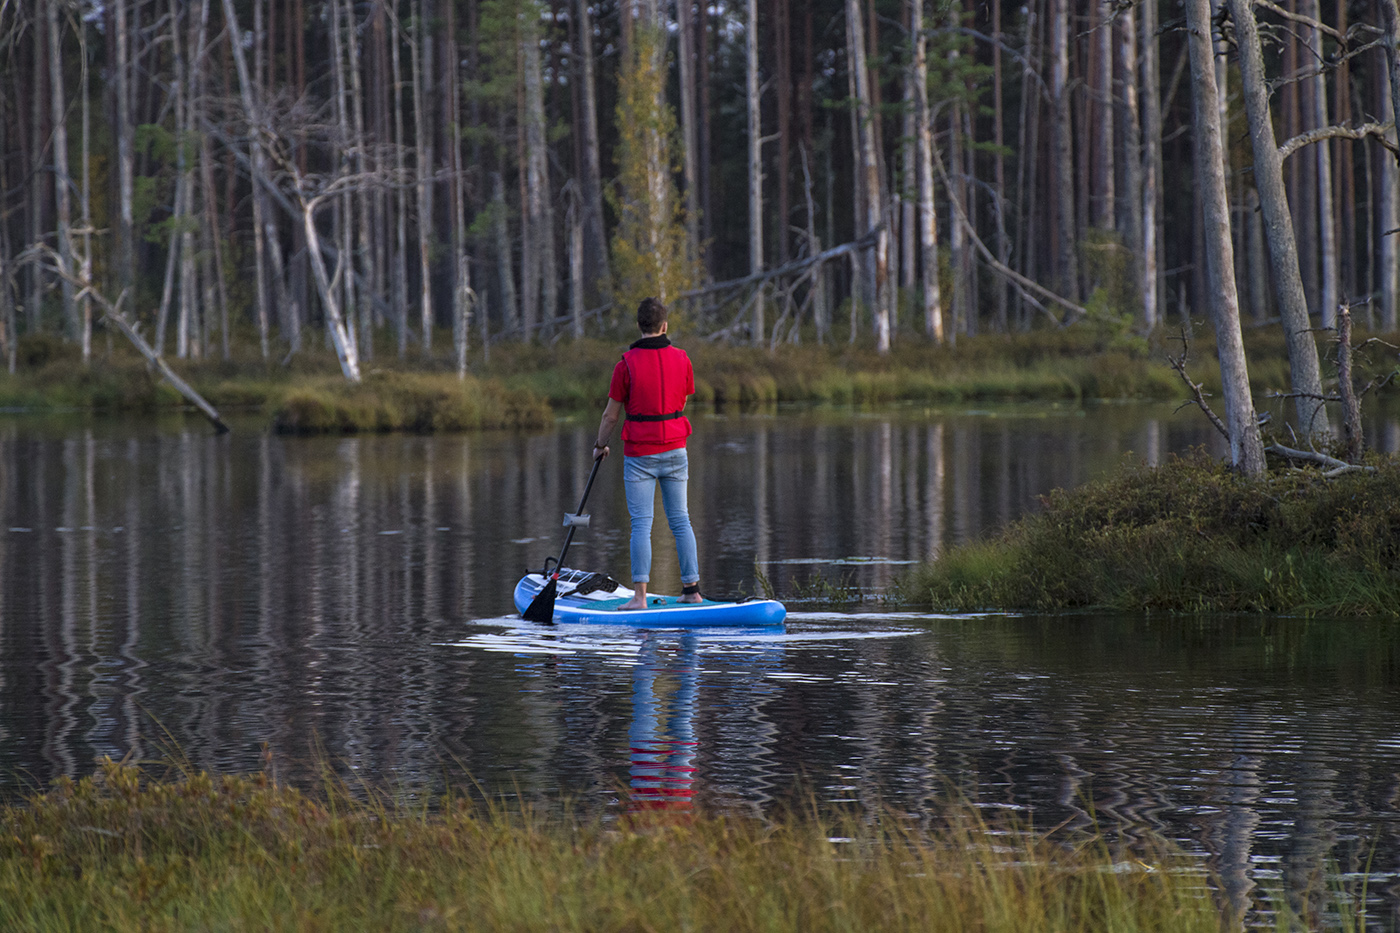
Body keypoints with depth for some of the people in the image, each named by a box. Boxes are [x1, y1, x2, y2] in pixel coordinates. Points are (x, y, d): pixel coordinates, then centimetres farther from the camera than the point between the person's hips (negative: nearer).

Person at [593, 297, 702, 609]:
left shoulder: (626, 365, -11)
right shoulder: (681, 359, -1)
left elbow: (611, 414, -4)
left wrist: (600, 446, 13)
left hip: (639, 454, -3)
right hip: (675, 450, 3)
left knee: (642, 524, -4)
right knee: (680, 520, 12)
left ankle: (639, 596, -9)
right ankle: (692, 588, 13)